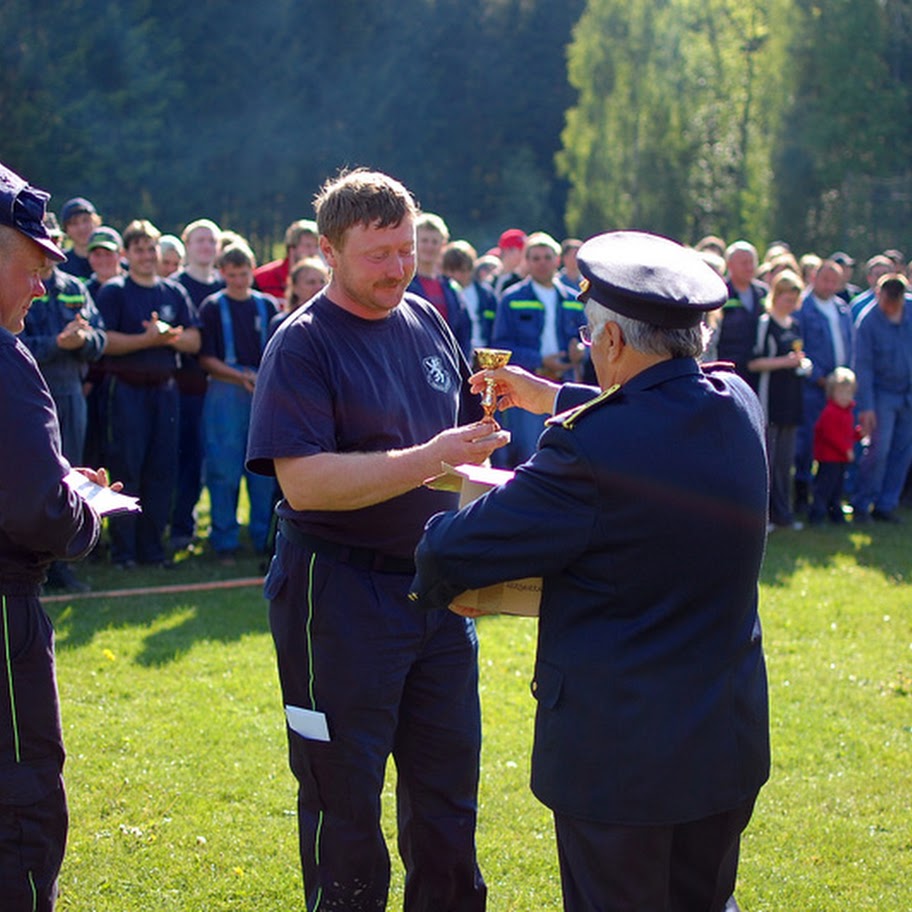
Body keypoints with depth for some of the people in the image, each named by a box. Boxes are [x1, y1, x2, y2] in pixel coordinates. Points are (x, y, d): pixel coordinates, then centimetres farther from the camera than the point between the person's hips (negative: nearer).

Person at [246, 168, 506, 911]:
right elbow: (303, 482, -24)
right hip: (340, 593, -6)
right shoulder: (303, 344, -13)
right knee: (346, 800, 5)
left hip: (435, 585, 7)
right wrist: (428, 460, -28)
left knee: (448, 787, 16)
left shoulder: (426, 322, 8)